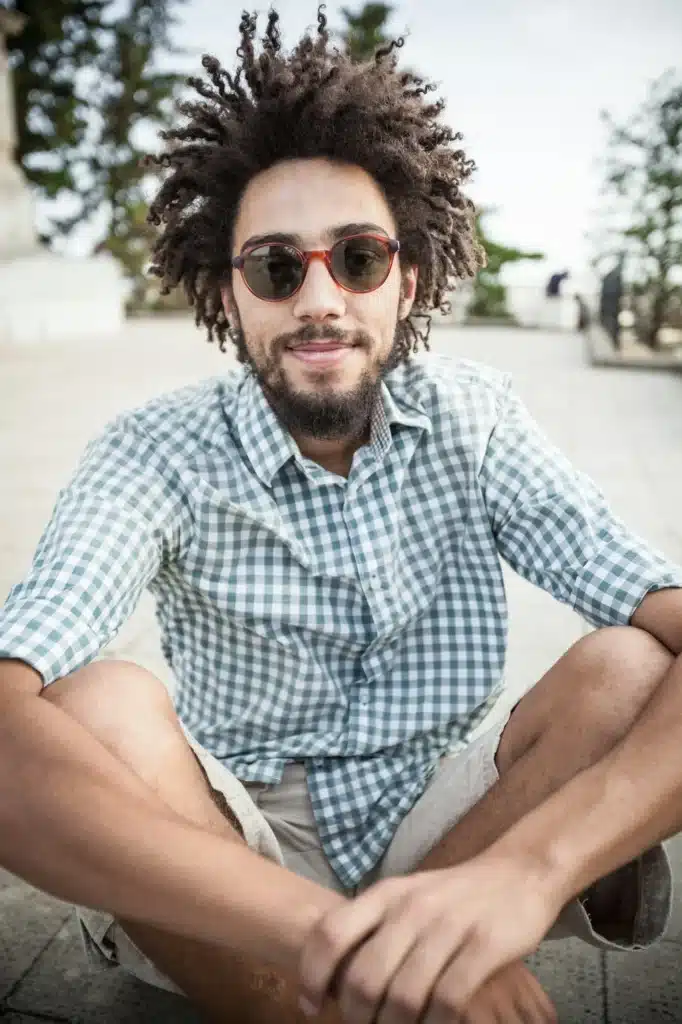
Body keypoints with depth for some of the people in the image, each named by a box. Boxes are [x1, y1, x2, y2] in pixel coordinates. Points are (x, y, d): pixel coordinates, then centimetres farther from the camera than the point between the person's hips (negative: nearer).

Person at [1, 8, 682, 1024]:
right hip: (236, 856, -1)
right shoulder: (159, 454, -15)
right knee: (92, 715, -30)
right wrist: (337, 935, -44)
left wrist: (522, 872, -39)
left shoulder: (471, 416, -10)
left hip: (448, 825, 2)